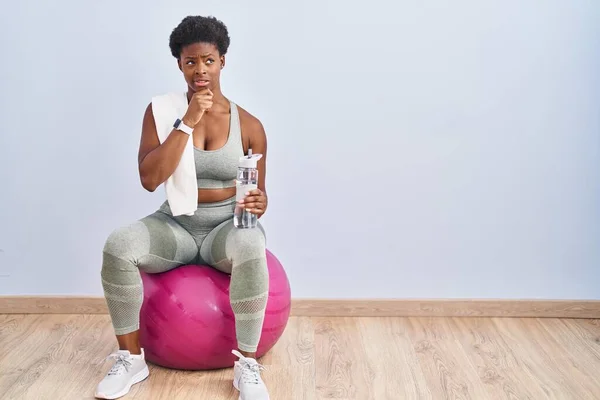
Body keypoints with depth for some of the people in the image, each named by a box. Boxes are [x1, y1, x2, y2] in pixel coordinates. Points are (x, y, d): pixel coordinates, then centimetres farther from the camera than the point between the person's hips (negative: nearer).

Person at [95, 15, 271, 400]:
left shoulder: (249, 125, -3)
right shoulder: (161, 110, -3)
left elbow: (258, 193, 5)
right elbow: (150, 179, -17)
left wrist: (258, 203, -20)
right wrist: (188, 122, -20)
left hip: (227, 228, -1)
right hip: (175, 225, 1)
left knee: (251, 248, -38)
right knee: (118, 245, -29)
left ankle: (247, 365, -22)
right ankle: (131, 359, -10)